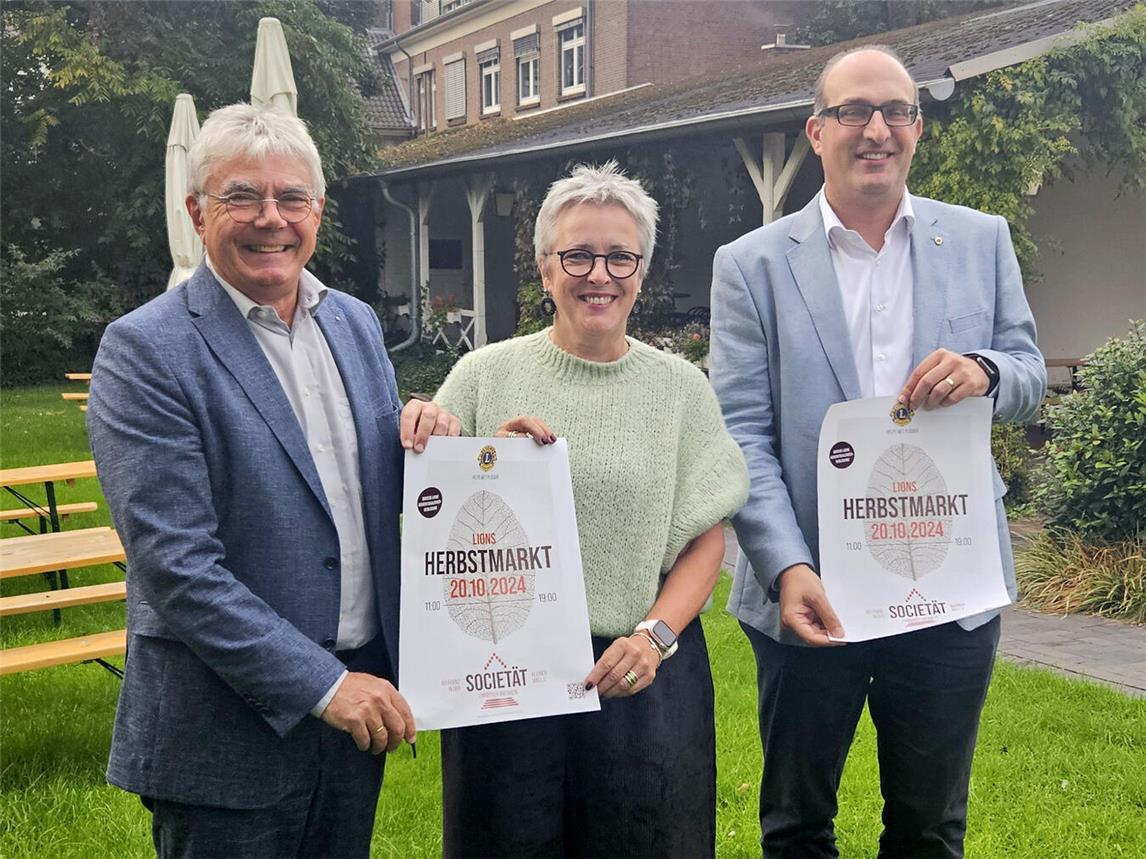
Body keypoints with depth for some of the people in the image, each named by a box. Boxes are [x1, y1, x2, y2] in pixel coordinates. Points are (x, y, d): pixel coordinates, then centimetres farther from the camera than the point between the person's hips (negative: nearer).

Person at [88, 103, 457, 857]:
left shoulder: (358, 323, 7)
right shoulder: (145, 350, -12)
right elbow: (175, 561, -18)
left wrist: (422, 441, -6)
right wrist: (321, 684, -19)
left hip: (358, 702, 6)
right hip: (227, 734, -6)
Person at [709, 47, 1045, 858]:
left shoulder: (982, 241, 5)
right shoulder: (753, 264, -2)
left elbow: (1030, 376, 9)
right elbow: (741, 433, -7)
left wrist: (984, 372, -15)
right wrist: (787, 568, -20)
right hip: (810, 590, -1)